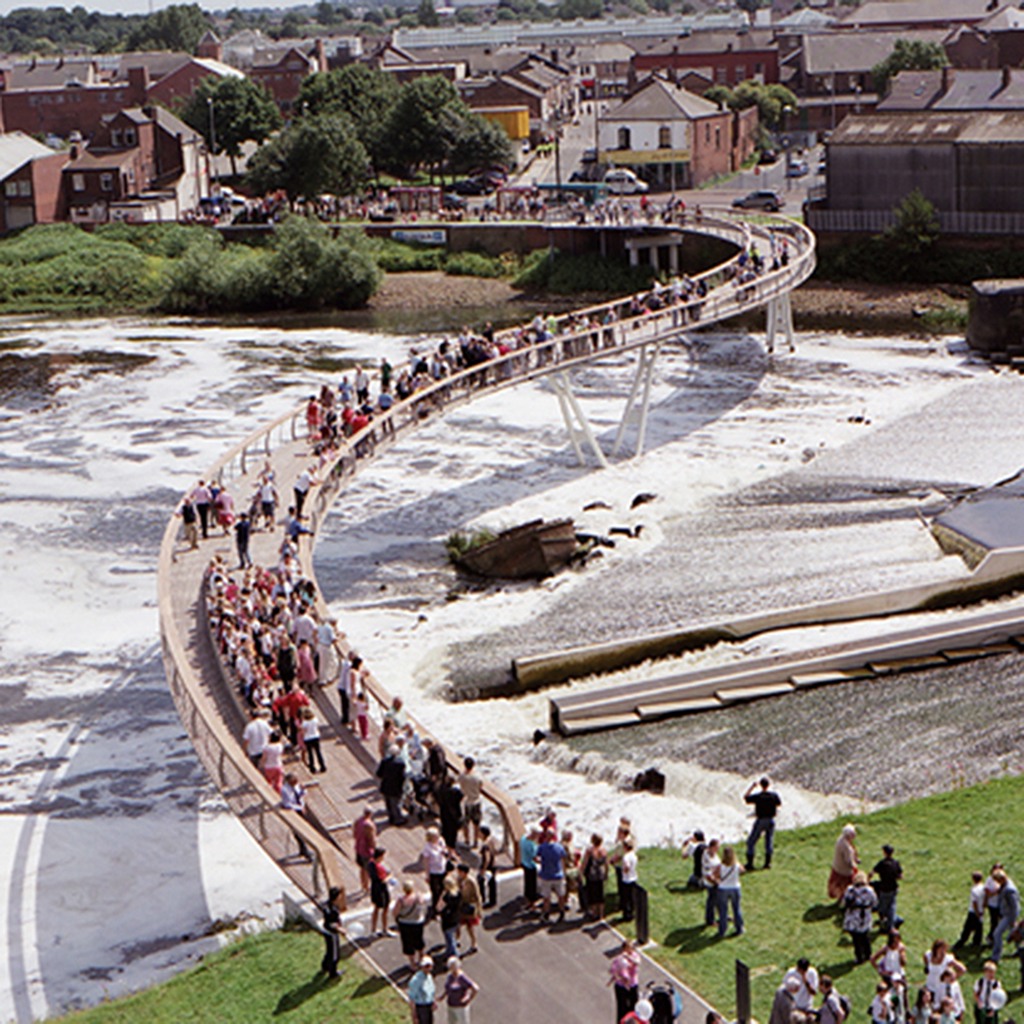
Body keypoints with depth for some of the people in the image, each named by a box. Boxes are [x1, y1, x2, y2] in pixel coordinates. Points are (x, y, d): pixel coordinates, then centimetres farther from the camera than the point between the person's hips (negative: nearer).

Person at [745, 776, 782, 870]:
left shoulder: (757, 796, -17)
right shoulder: (774, 795, -10)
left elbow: (745, 798, -1)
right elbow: (779, 804, 7)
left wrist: (752, 787, 3)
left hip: (760, 821, -3)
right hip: (771, 820, 3)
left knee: (751, 842, 7)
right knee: (769, 841, 17)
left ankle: (750, 864, 4)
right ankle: (767, 863, 18)